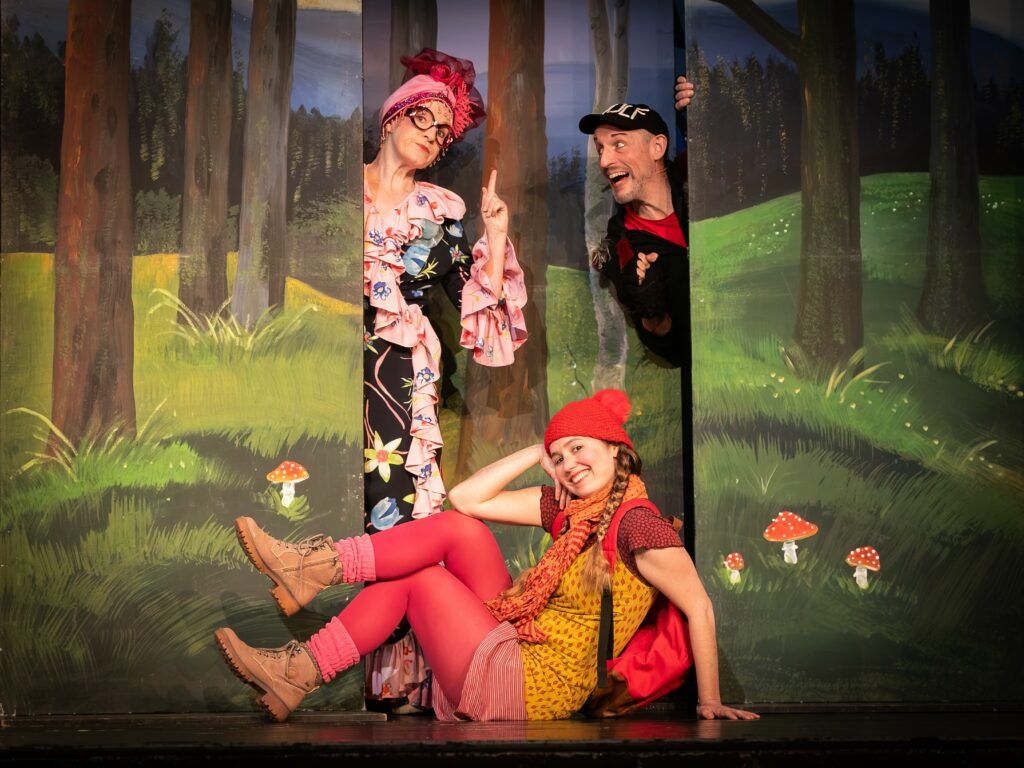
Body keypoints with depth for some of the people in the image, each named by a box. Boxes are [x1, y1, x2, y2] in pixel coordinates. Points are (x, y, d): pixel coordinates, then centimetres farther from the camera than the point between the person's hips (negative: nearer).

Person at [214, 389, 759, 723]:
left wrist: (709, 702, -16)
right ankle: (297, 676, -2)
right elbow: (467, 497, 8)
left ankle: (319, 566, -4)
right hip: (515, 646, 8)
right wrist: (538, 453, 6)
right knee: (406, 576, 2)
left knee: (456, 531, -9)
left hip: (530, 688, -8)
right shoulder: (568, 506, 9)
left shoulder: (636, 525, -15)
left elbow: (699, 608, -17)